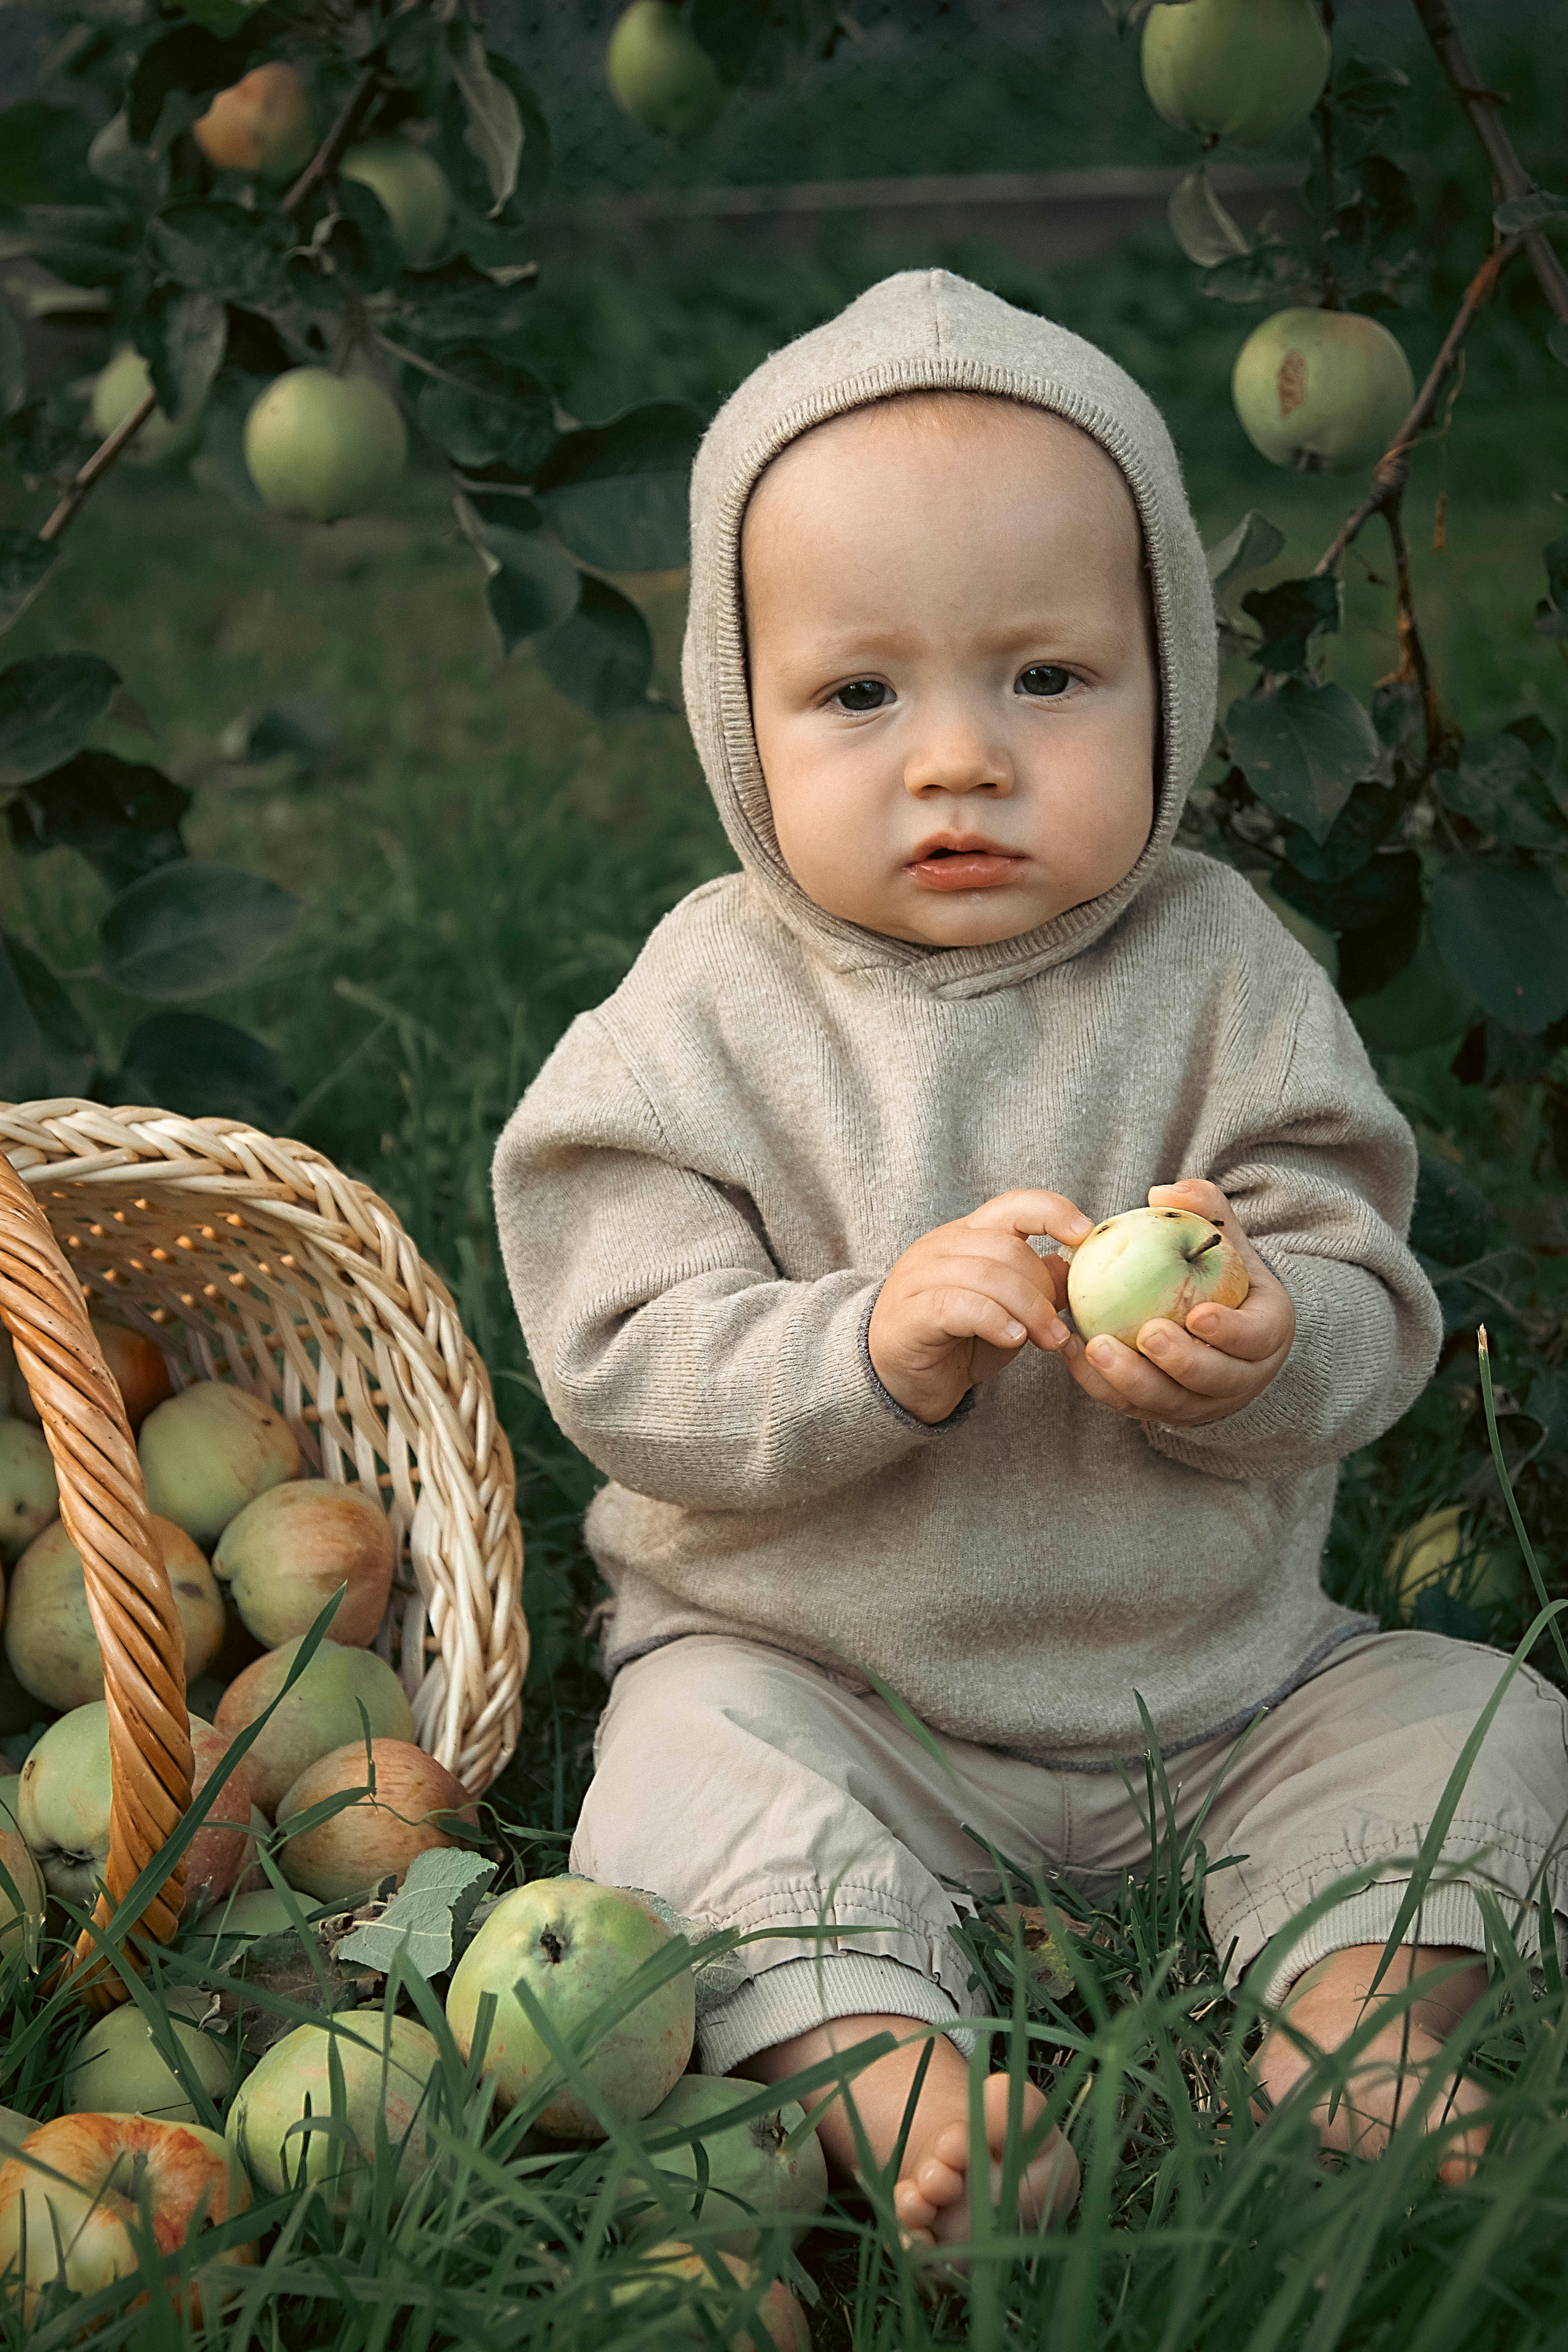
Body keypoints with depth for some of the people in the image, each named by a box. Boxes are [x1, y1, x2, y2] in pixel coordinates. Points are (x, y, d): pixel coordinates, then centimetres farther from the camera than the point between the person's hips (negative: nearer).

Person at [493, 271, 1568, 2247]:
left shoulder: (1223, 975, -6)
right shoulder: (706, 1021, -10)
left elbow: (1369, 1319, -9)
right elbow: (628, 1371, -16)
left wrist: (1257, 1349, -34)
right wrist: (876, 1343, -33)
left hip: (1215, 1673, 2)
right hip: (813, 1676, -2)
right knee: (698, 1786, -27)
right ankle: (887, 2075, -30)